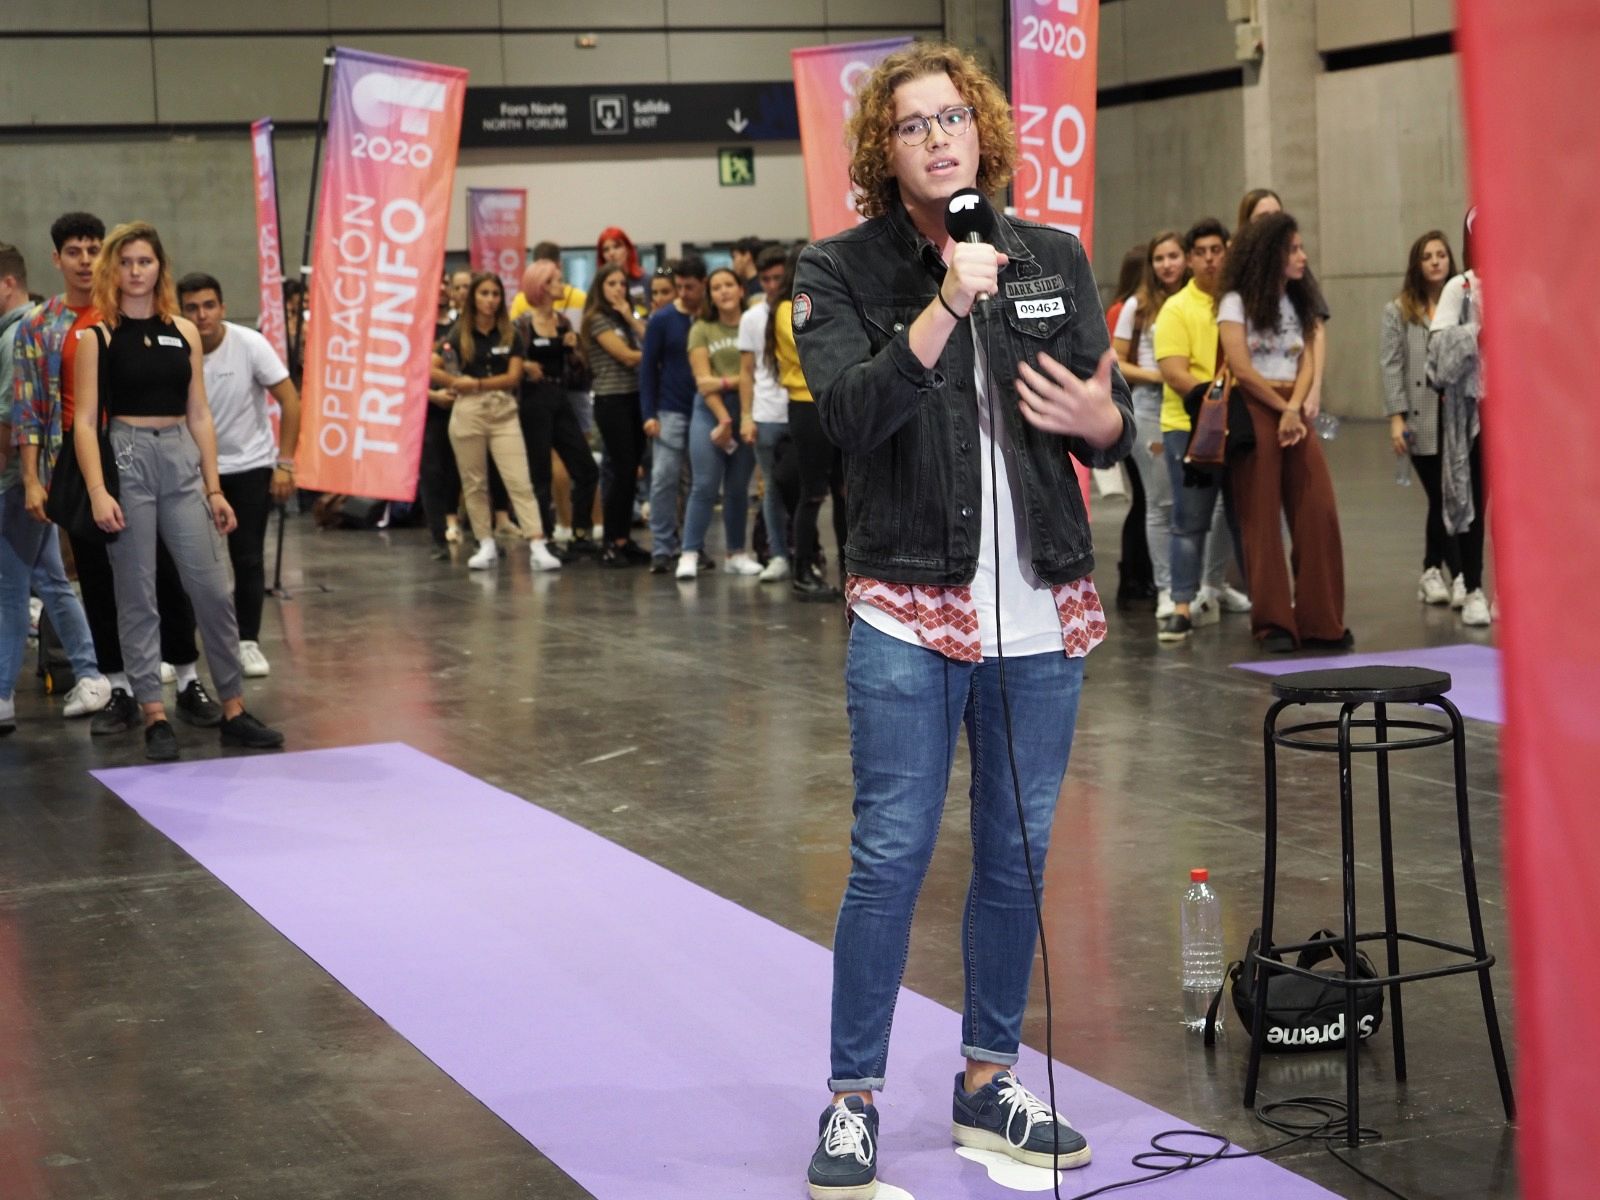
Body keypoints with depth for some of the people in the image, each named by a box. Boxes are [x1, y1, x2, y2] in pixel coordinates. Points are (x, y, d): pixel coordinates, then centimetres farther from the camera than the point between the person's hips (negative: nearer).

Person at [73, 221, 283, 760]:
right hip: (127, 457, -3)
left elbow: (199, 416, 11)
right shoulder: (98, 336, 0)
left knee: (213, 588, 0)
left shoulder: (184, 332, 9)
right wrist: (97, 492, -15)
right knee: (137, 595, 1)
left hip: (181, 460, 3)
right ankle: (154, 716, 5)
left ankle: (233, 710, 9)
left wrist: (214, 489, 8)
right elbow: (85, 421, -4)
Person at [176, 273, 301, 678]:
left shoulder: (249, 344, -15)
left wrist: (285, 464, -15)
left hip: (251, 466, -1)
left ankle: (248, 642, 14)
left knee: (248, 558, 0)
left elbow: (290, 401, -11)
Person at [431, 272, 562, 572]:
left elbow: (514, 376, -3)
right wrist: (455, 383, -5)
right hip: (467, 412, 0)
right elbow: (429, 369, 1)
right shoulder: (459, 334, 5)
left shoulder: (510, 334, 6)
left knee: (519, 481, -8)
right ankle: (486, 545, 14)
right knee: (474, 483, 5)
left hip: (504, 412, 0)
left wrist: (477, 384, -9)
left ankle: (538, 547, -14)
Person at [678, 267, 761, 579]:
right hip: (710, 411, -1)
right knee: (705, 485, -6)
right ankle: (690, 553, -4)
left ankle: (736, 553, 16)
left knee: (738, 488, 7)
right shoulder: (701, 330, 5)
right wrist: (723, 419, -8)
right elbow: (703, 381, -1)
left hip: (746, 410, 1)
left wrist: (725, 381, -10)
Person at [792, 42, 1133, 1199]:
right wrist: (948, 304, -25)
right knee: (891, 855, -3)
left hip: (1044, 610, 4)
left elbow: (1118, 425, 13)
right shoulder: (842, 270, -1)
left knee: (1017, 852, 11)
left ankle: (991, 1080, 26)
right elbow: (853, 411, -17)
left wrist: (1095, 418, -9)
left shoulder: (1054, 258, 8)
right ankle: (852, 1101, 10)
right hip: (911, 612, -4)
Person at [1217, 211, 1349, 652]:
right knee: (1262, 520, -3)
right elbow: (1241, 368, -8)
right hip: (1253, 413, -5)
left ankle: (1321, 621, 1)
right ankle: (1274, 623, 3)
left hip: (1294, 413, 5)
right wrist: (1280, 407, -4)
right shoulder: (1236, 302, 0)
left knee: (1319, 513, -5)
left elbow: (1306, 364, 8)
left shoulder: (1298, 302, 17)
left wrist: (1294, 408, -9)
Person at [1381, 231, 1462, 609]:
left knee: (1443, 500, 1)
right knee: (1443, 499, -3)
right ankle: (1458, 576, -1)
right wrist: (1396, 418, -7)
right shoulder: (1398, 311, 5)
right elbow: (1391, 366, 1)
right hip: (1423, 419, -1)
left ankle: (1433, 572, 15)